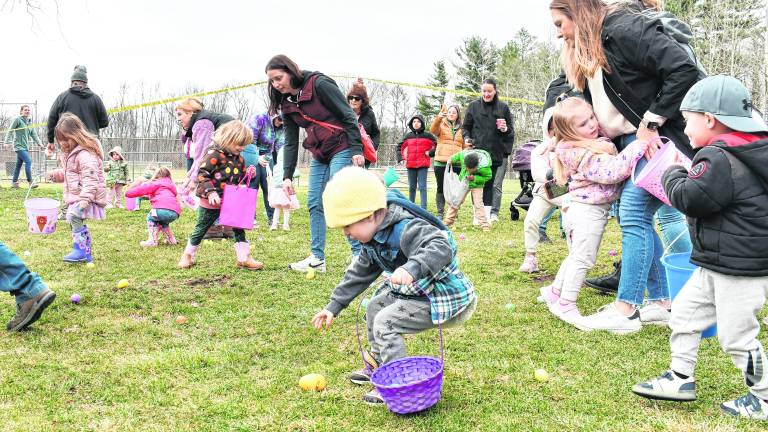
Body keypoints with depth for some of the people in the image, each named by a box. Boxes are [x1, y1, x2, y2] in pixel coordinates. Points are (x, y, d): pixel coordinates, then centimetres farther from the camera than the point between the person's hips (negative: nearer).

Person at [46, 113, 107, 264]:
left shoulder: (85, 154, -20)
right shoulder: (68, 154, 15)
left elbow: (90, 179, -28)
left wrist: (86, 198, -37)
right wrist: (56, 174, 12)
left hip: (86, 197, -11)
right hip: (75, 197, 11)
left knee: (74, 215, -28)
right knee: (77, 222, 15)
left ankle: (81, 250, -22)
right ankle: (86, 253, 26)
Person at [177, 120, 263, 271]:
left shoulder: (239, 158, 8)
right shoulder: (214, 155, -16)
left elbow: (241, 178, 20)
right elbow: (201, 174, -20)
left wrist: (249, 174, -1)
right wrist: (210, 192, -28)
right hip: (211, 202, -6)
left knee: (239, 228, 4)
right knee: (201, 228, 8)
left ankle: (244, 258, 10)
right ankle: (188, 255, 25)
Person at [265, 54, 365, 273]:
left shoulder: (319, 84, -14)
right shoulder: (287, 104, 7)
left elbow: (347, 115, -14)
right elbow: (290, 143, 8)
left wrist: (357, 150, -20)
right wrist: (287, 176, 0)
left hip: (342, 149, -8)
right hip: (319, 156, 8)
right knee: (314, 203, 4)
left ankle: (359, 254, -6)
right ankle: (317, 258, 10)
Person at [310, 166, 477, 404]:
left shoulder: (406, 229, -31)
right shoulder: (374, 237, 1)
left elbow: (442, 247, -46)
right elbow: (360, 273, 13)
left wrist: (412, 267, -62)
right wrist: (334, 306, 13)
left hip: (443, 297, -10)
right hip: (414, 290, 10)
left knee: (385, 322, -17)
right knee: (375, 307, 19)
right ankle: (377, 365, 36)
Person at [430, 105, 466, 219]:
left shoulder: (461, 128, 16)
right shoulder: (441, 125, 8)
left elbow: (464, 145, 22)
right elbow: (433, 130, -16)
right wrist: (439, 117, -32)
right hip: (441, 162, -2)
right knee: (441, 188, 2)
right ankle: (440, 212, 8)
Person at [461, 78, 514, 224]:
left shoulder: (503, 108, 8)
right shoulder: (473, 106, 7)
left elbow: (511, 131, 13)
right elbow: (465, 126, 13)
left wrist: (505, 129, -9)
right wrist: (467, 138, -6)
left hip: (495, 152, 0)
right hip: (476, 151, 0)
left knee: (489, 184, 4)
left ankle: (487, 215, 8)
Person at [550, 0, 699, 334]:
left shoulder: (624, 30, -14)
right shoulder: (585, 54, 15)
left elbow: (684, 69, -21)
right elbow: (597, 109, 18)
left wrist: (651, 123, -19)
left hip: (657, 137, -9)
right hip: (629, 143, 9)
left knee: (634, 213, -11)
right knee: (635, 215, 6)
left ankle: (626, 310, -5)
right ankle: (662, 302, 14)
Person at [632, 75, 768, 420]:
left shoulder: (719, 158, -22)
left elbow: (689, 197, -27)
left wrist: (673, 174, -8)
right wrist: (683, 175, 14)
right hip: (718, 264, 11)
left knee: (736, 336, 1)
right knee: (684, 314, 15)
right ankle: (680, 379, 24)